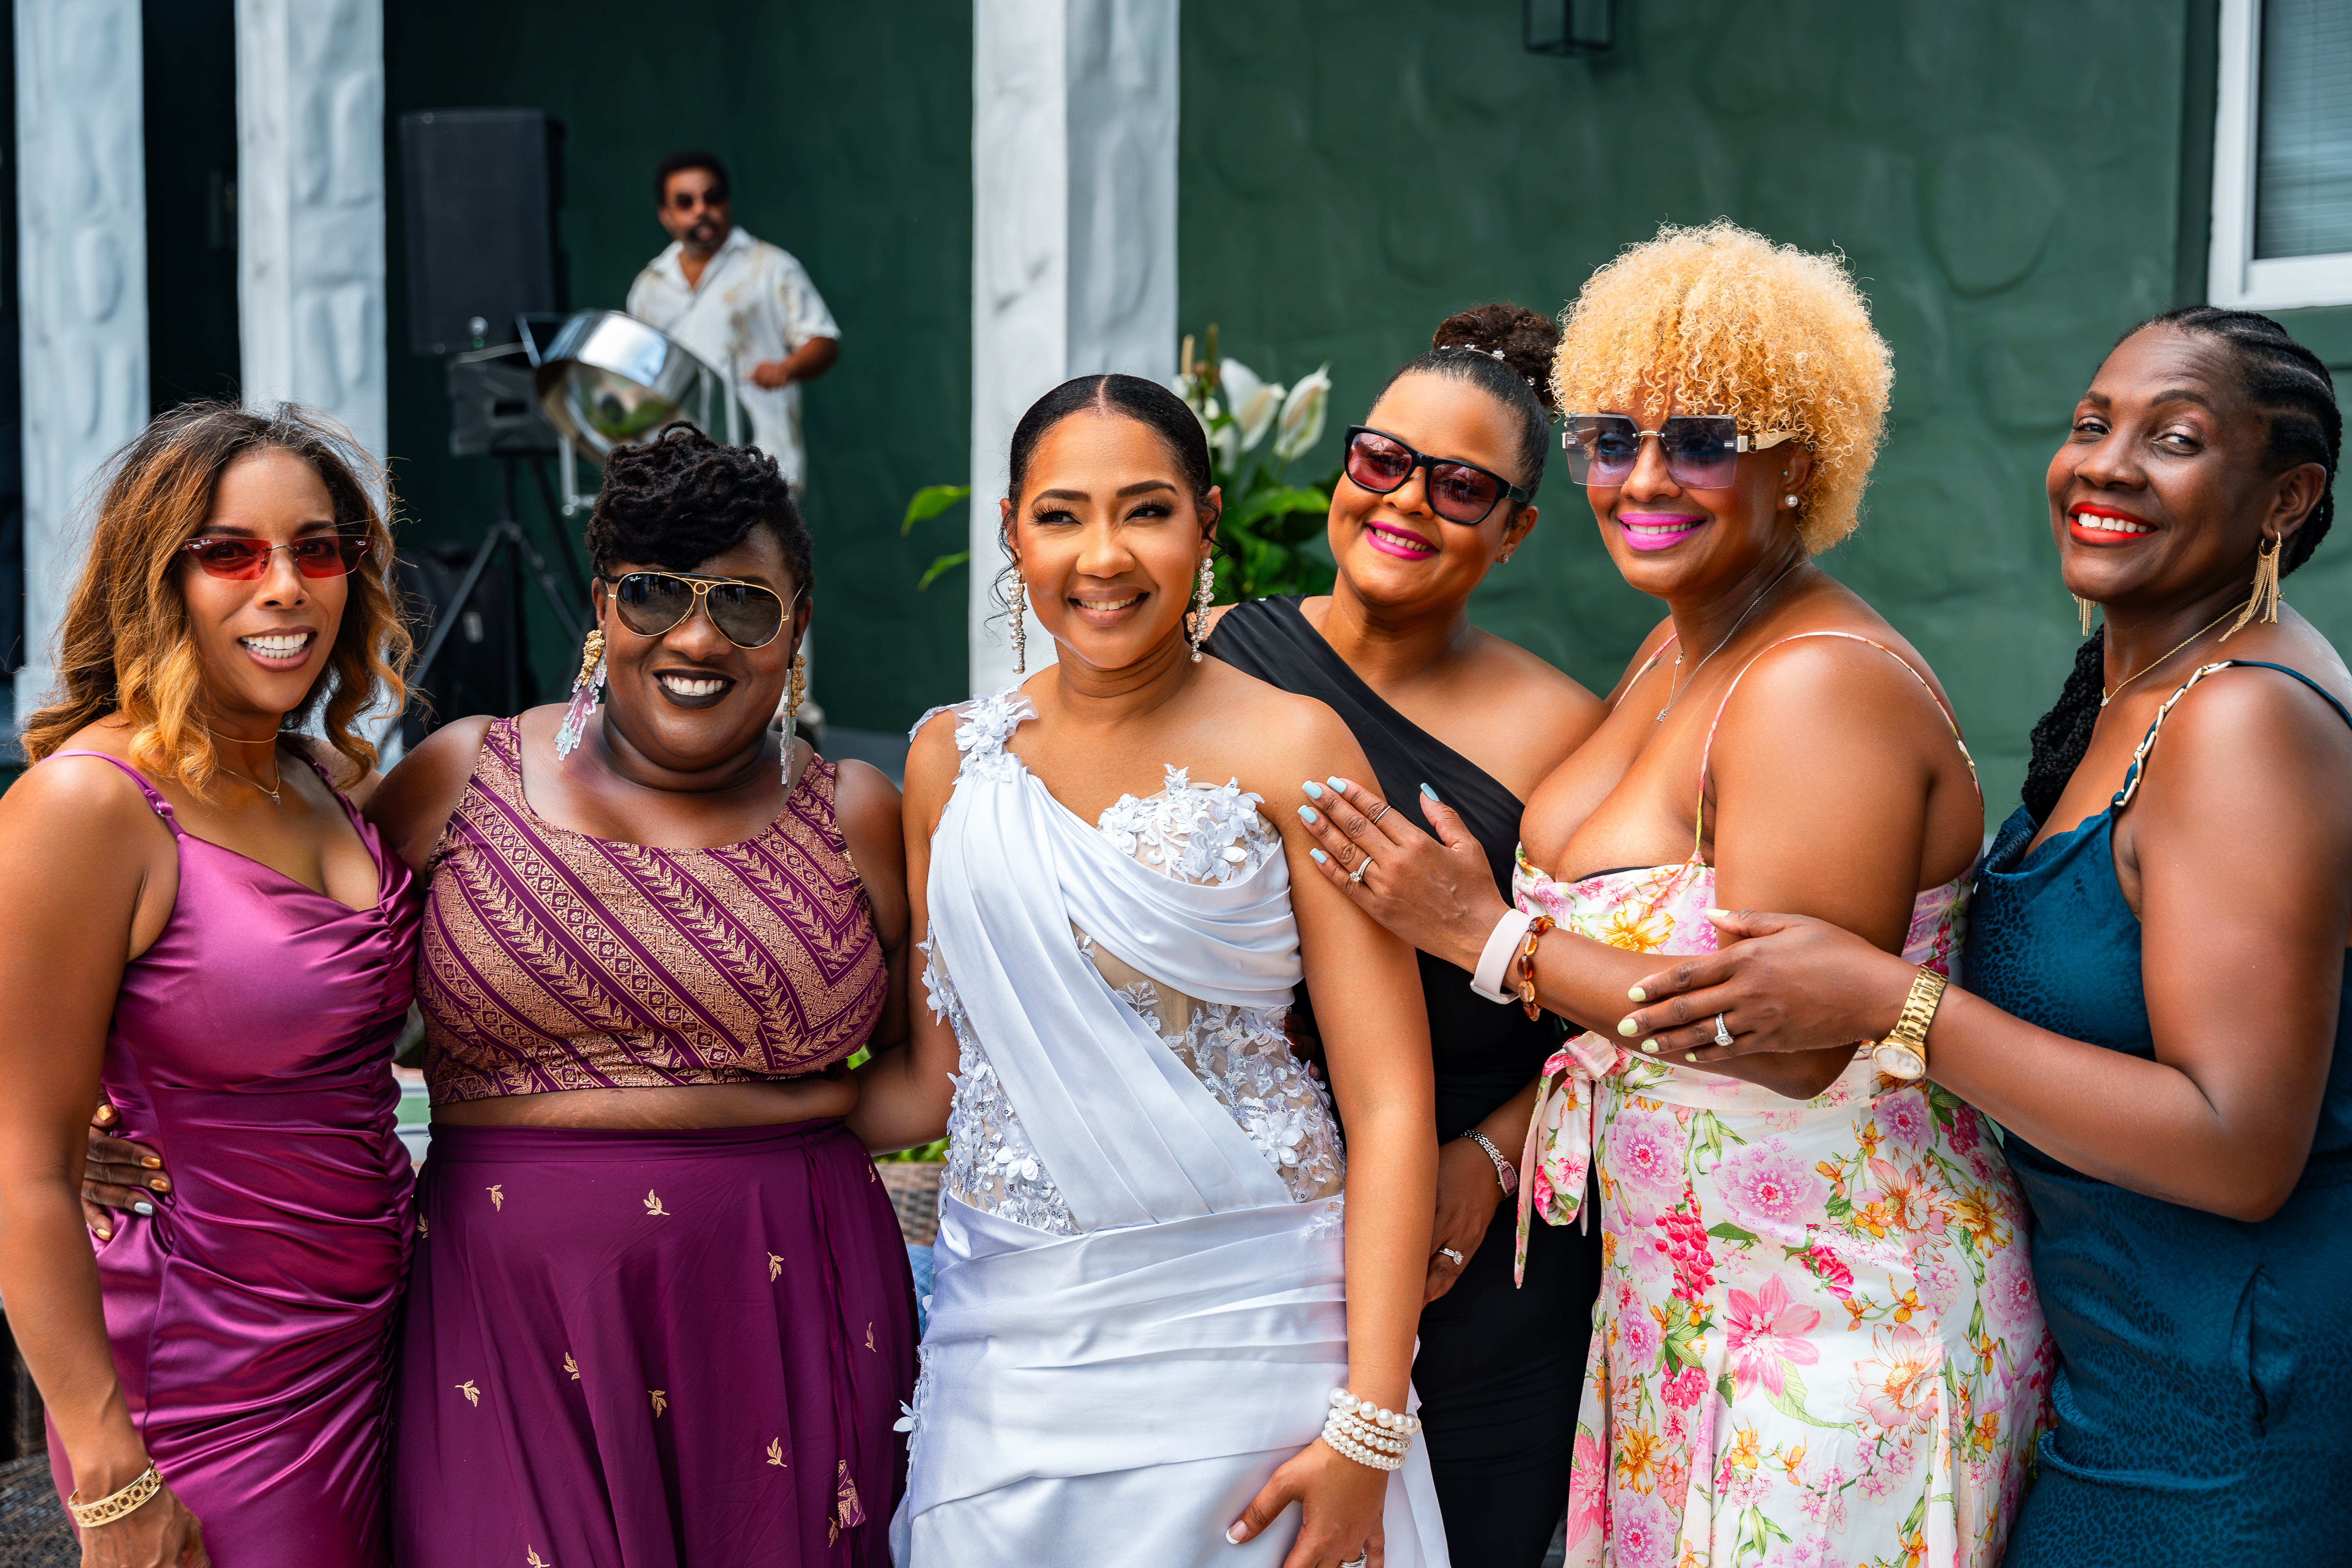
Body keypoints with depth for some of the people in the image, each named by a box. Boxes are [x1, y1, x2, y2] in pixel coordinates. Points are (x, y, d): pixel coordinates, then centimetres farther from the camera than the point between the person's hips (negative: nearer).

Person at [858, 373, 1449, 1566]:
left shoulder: (1289, 747, -6)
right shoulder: (952, 759, 6)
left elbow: (1391, 1103, -9)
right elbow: (935, 1077, 11)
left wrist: (1369, 1428, -13)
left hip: (1240, 1324, -3)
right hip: (1010, 1331, 3)